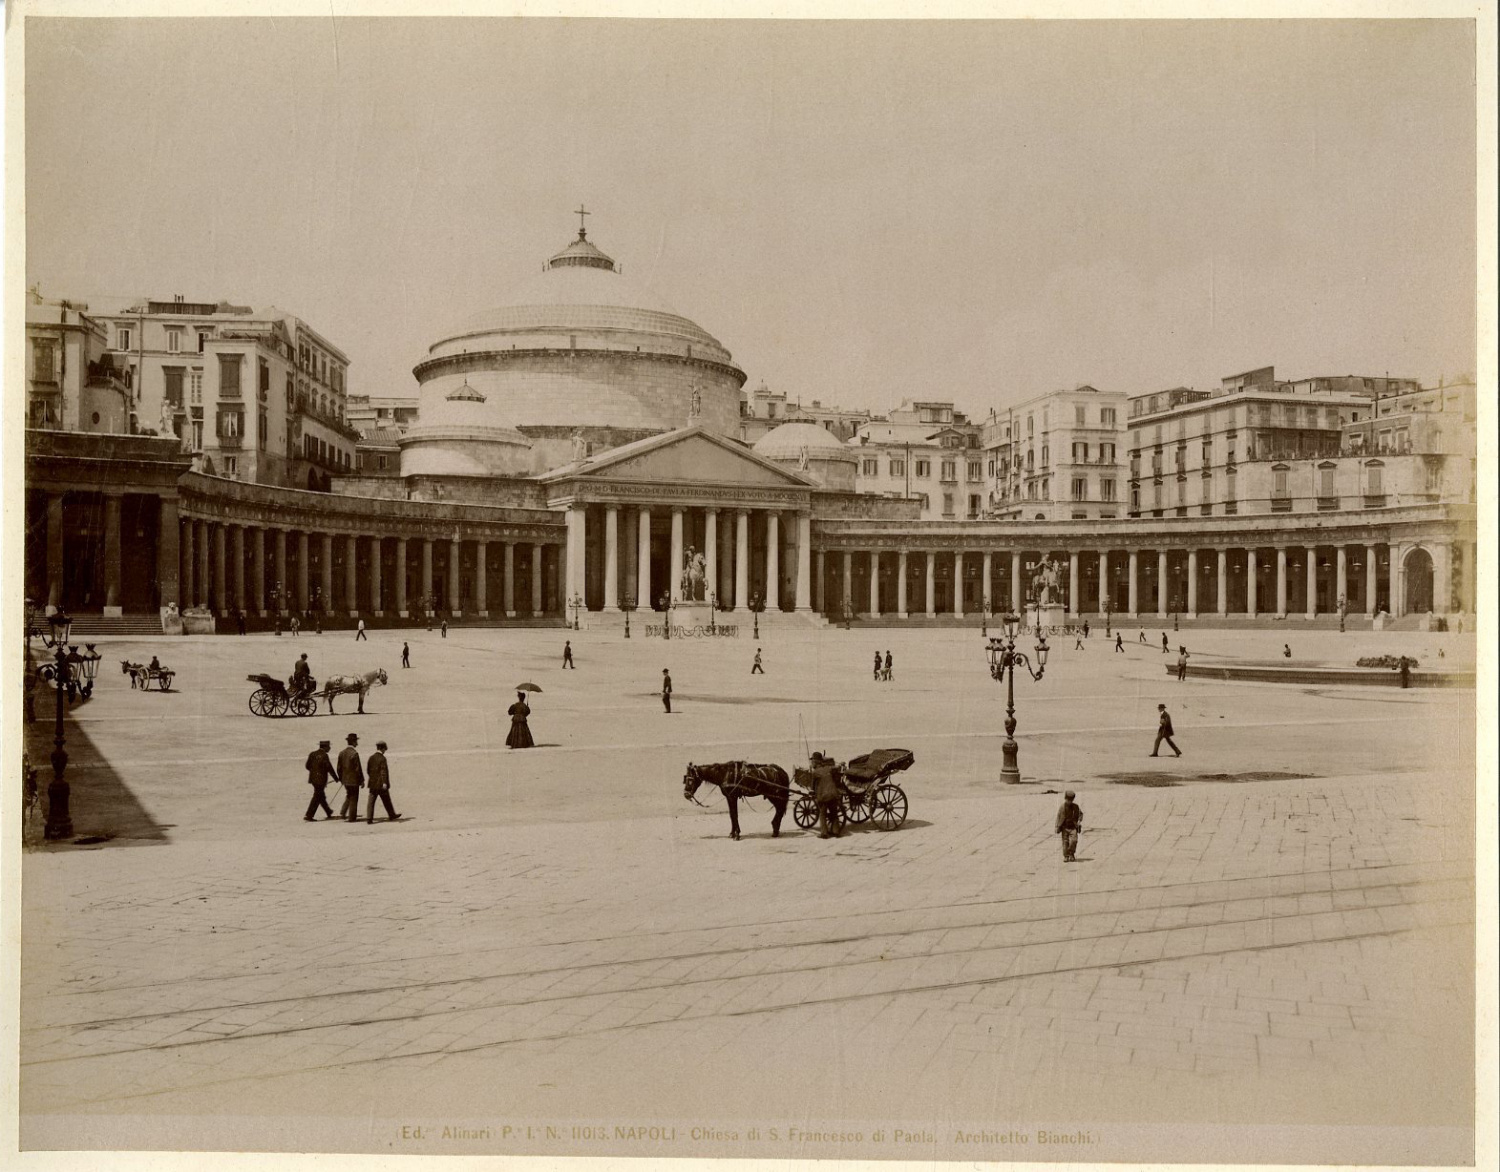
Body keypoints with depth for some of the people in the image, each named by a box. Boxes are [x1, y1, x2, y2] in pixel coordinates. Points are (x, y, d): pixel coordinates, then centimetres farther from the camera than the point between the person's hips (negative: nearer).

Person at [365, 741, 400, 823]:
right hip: (381, 784, -5)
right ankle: (392, 815, 24)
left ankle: (369, 819, -8)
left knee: (371, 801, 1)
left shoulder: (371, 757, 6)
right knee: (386, 801, 10)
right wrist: (384, 782, -22)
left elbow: (369, 770, 13)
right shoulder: (382, 758, -14)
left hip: (373, 784, 5)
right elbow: (383, 771, -19)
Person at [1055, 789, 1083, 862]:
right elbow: (1058, 817, 2)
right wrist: (1057, 827, -2)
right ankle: (1066, 856, 7)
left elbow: (1080, 814, 15)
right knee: (1065, 842, -1)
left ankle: (1071, 855, 4)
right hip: (1065, 827, 0)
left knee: (1073, 840, -14)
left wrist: (1079, 821, -3)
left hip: (1073, 827, 0)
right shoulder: (1062, 807, -1)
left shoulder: (1075, 806, 3)